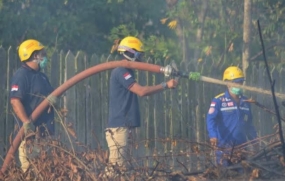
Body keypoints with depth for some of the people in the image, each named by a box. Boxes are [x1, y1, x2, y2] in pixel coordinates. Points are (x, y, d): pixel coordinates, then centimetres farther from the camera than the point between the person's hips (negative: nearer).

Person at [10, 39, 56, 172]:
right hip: (31, 131, -10)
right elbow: (15, 101, -22)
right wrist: (26, 122, -31)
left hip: (45, 130, 10)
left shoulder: (41, 76, 19)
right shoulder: (21, 75, -10)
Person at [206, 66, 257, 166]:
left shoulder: (245, 102, 13)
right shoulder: (219, 101, -6)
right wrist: (213, 136, -32)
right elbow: (211, 119, -16)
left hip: (241, 146, 5)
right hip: (224, 146, -5)